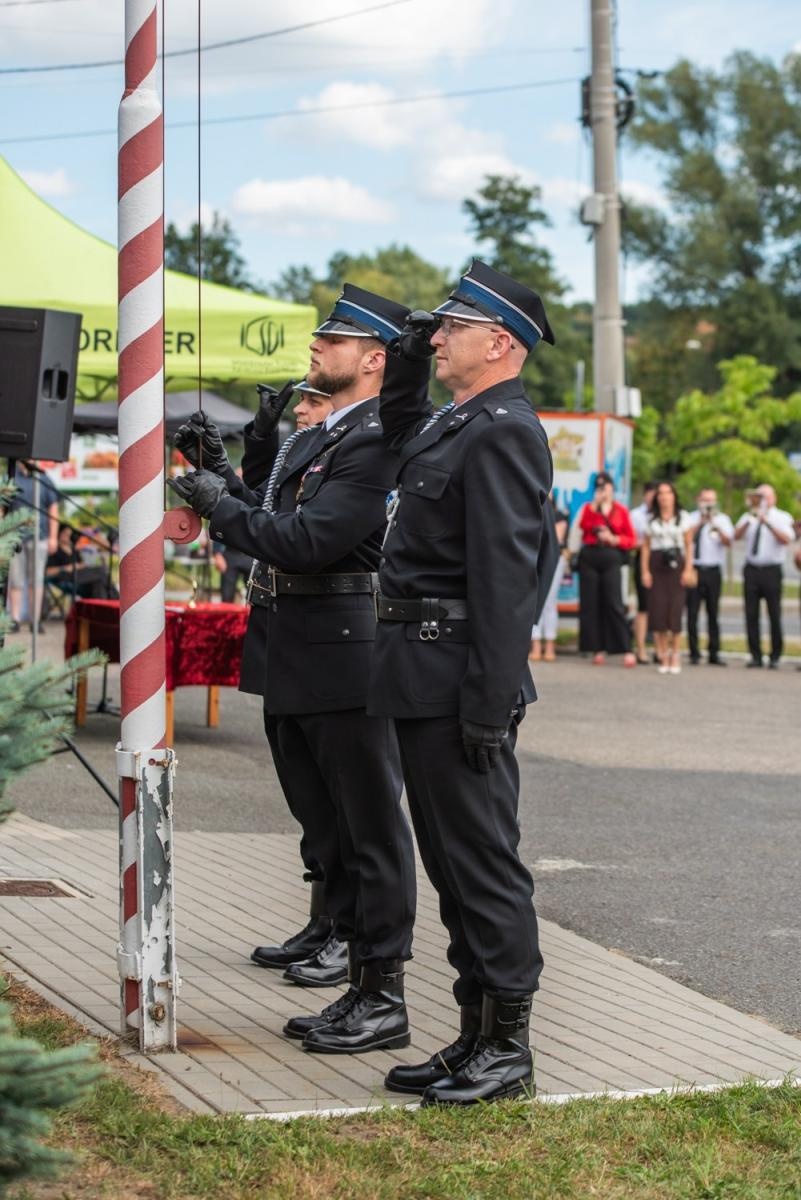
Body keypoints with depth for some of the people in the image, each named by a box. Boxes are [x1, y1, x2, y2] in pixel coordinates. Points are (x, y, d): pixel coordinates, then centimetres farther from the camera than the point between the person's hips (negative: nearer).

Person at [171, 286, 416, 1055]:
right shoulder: (308, 440, 17)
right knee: (327, 828, 15)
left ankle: (385, 999, 8)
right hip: (290, 662, 10)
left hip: (344, 660, -10)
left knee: (369, 830, -1)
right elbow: (278, 525, 17)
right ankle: (360, 983, 25)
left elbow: (309, 541, -22)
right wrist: (230, 493, 1)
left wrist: (220, 506, -12)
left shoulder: (377, 444, -15)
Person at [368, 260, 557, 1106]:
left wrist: (489, 703, -25)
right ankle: (475, 1037, 23)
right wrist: (403, 372, 22)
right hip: (424, 683, 10)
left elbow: (505, 576, -22)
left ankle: (508, 1051, 6)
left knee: (482, 861, -3)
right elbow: (403, 453, 39)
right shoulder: (458, 423, 15)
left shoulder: (502, 431, -16)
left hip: (459, 680, -10)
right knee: (450, 861, 14)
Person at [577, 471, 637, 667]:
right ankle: (598, 650, 5)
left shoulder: (621, 510, 9)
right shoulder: (588, 507, 12)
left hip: (611, 558, -2)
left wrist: (614, 539, -9)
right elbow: (582, 526, -8)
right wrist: (594, 507, -12)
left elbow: (631, 539, 7)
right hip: (589, 558, 2)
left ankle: (627, 650, -11)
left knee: (614, 604, -10)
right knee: (591, 605, -1)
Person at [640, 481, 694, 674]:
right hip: (656, 565, 1)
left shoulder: (683, 517, 9)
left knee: (675, 609, -7)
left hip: (676, 564, -1)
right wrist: (645, 571, -2)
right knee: (658, 609, -5)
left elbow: (689, 545, 5)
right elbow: (646, 546, 8)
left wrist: (688, 569, -4)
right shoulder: (651, 519, 11)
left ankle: (675, 656, 0)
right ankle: (663, 656, 1)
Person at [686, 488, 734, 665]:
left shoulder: (722, 519, 8)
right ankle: (694, 654, 6)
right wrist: (700, 523, -17)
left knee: (713, 614, 4)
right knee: (692, 614, -1)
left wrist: (718, 529, -27)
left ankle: (714, 654, 7)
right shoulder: (691, 519, 7)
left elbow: (728, 542, -8)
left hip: (713, 571, 1)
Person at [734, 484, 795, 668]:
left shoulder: (782, 518, 4)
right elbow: (737, 535, -3)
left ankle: (775, 657, 5)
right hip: (751, 569, 3)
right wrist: (750, 520, -18)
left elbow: (786, 539, -15)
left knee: (774, 615, -2)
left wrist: (767, 522, -22)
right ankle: (755, 655, 8)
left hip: (772, 570, -3)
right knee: (751, 614, 1)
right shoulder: (749, 516, 13)